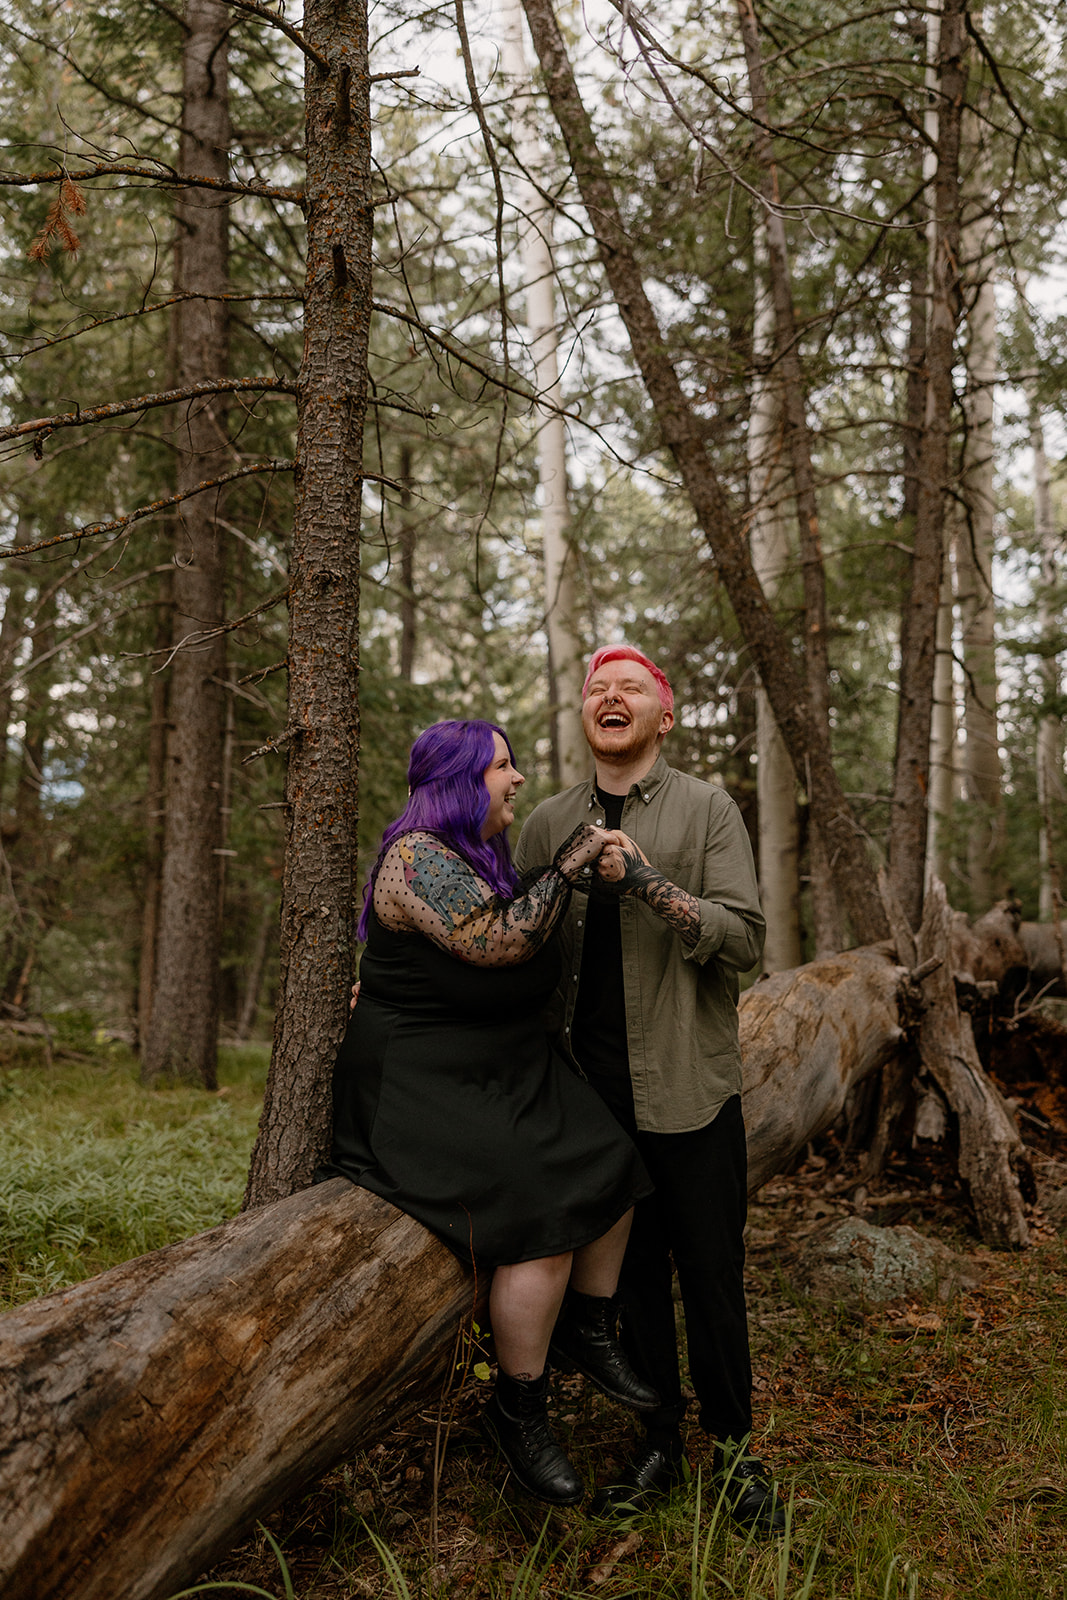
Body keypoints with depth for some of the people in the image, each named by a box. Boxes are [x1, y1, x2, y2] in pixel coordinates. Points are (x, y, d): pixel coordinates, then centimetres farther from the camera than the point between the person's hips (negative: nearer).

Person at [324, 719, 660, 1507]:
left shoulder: (484, 855, 12)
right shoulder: (419, 858, -18)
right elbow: (498, 942, -27)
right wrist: (568, 864, -21)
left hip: (501, 1069, 10)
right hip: (423, 1081, -10)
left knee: (611, 1170, -1)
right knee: (542, 1223, -17)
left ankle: (593, 1334, 17)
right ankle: (518, 1410, 1)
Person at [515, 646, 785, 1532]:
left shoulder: (705, 809, -1)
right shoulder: (548, 824, 8)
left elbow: (744, 939, -11)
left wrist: (645, 880, -21)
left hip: (689, 1086, -3)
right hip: (595, 1091, 3)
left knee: (711, 1275, 6)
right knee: (632, 1273, 12)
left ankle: (734, 1447, 24)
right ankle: (659, 1443, 27)